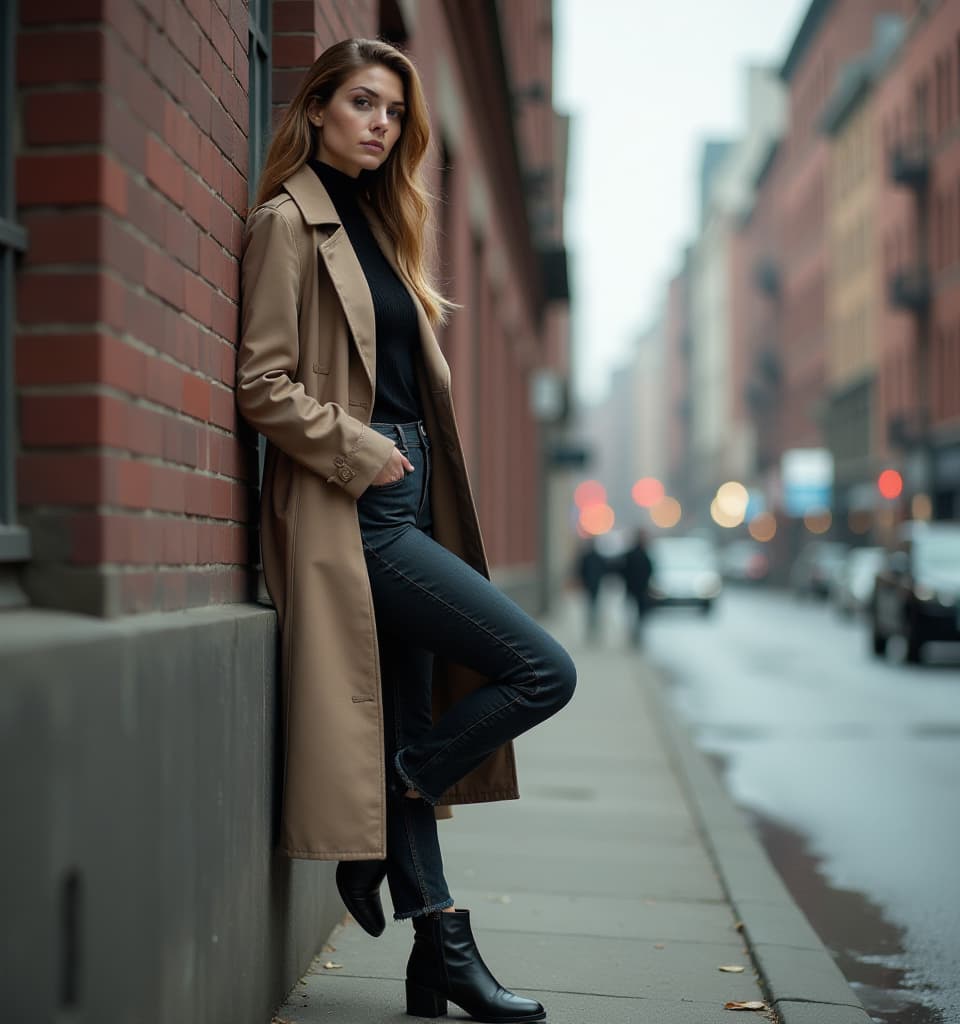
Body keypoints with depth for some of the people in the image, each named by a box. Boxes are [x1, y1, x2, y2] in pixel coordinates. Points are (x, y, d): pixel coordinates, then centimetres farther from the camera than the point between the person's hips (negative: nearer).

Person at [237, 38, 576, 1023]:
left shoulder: (374, 222, 21)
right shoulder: (288, 222, -5)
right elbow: (265, 387, -12)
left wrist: (409, 459, 12)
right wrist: (364, 454, -14)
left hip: (403, 503, 9)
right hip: (353, 514, -8)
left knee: (412, 735, 9)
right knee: (542, 669, -12)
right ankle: (368, 839, 0)